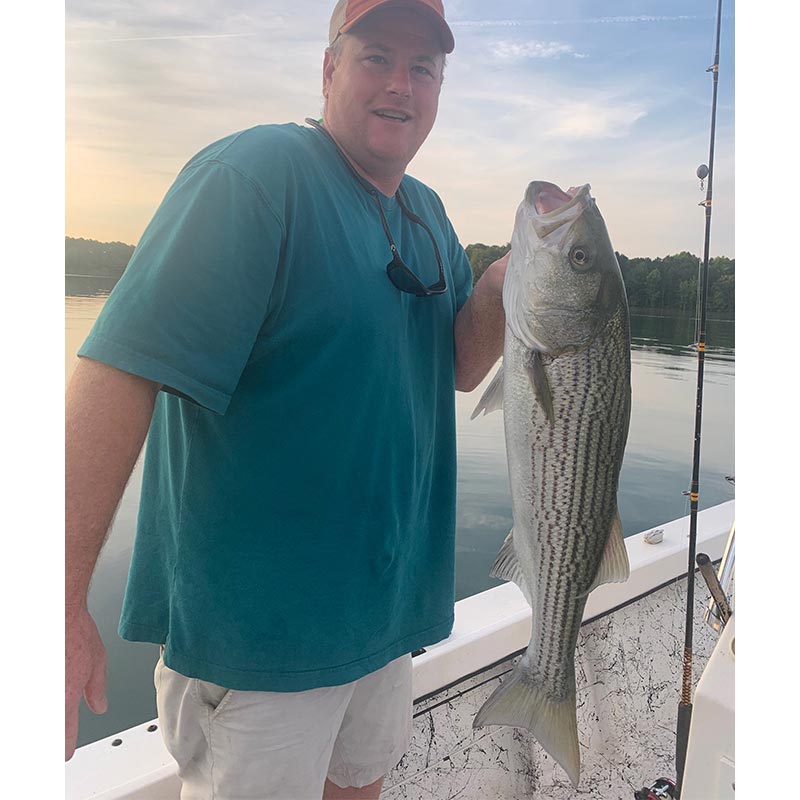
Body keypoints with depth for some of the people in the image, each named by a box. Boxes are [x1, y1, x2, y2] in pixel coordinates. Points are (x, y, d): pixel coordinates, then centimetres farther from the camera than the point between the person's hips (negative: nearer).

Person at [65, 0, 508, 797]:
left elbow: (462, 366, 9)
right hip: (256, 621, -7)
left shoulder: (427, 214, 9)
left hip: (386, 604, 8)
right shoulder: (255, 173, -17)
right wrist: (62, 603, -27)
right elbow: (119, 368, -25)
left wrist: (510, 277, -9)